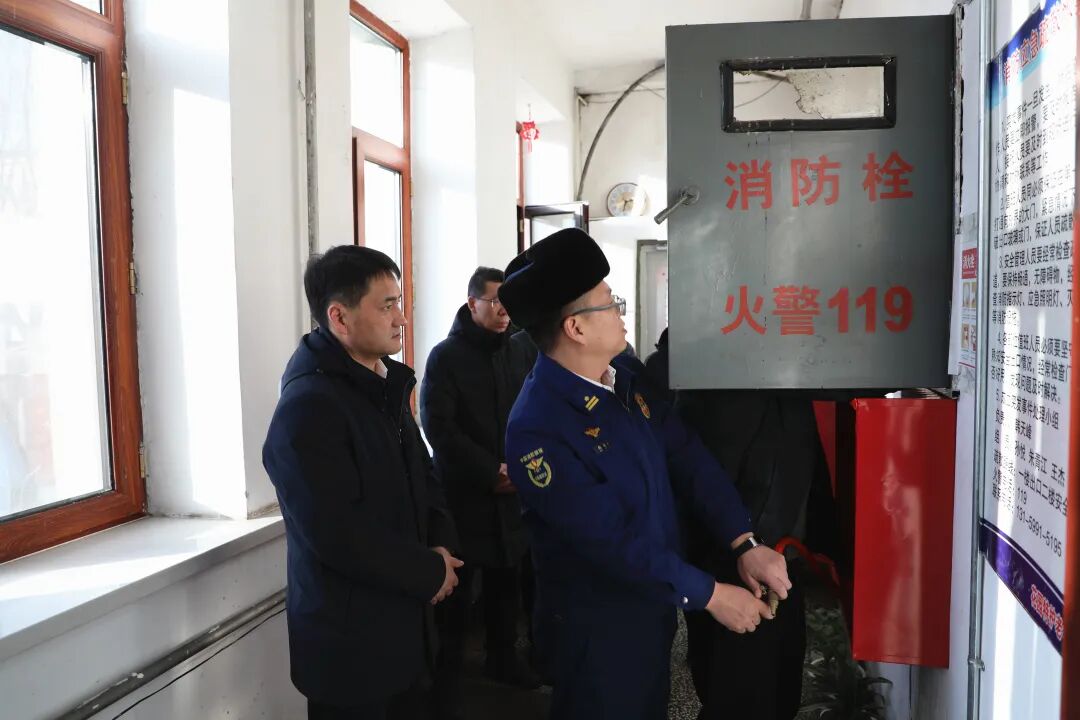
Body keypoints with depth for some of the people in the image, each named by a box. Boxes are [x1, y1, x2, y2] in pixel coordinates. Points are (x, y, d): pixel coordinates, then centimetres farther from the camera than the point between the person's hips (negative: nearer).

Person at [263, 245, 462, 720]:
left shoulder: (385, 387, 8)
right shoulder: (307, 406, -22)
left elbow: (422, 474, 13)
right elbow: (337, 534, -26)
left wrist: (441, 545, -5)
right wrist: (430, 572, -16)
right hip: (349, 637, -8)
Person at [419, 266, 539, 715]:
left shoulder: (521, 354, 9)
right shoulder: (446, 356, -5)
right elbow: (438, 427, -12)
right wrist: (490, 472, -15)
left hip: (513, 489, 4)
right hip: (464, 492, -4)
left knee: (506, 580, 13)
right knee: (457, 587, 3)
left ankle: (503, 658, 31)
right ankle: (448, 675, 17)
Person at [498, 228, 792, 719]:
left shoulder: (625, 372, -2)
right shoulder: (537, 429, -26)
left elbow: (686, 456, -3)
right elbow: (608, 539, -26)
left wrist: (746, 545, -12)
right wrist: (710, 594, -20)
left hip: (655, 607, 8)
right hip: (595, 628, -7)